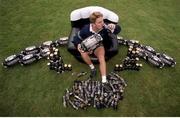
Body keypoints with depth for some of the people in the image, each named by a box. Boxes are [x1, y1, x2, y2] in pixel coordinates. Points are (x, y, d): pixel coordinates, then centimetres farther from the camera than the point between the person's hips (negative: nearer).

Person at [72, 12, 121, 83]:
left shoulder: (104, 27, -27)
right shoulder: (85, 29, -28)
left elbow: (118, 30, -18)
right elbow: (77, 38, -12)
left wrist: (114, 27, -42)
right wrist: (78, 45, -35)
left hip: (99, 45, 0)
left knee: (102, 58, -28)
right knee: (83, 54, -32)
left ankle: (104, 80, -24)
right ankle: (92, 68, -7)